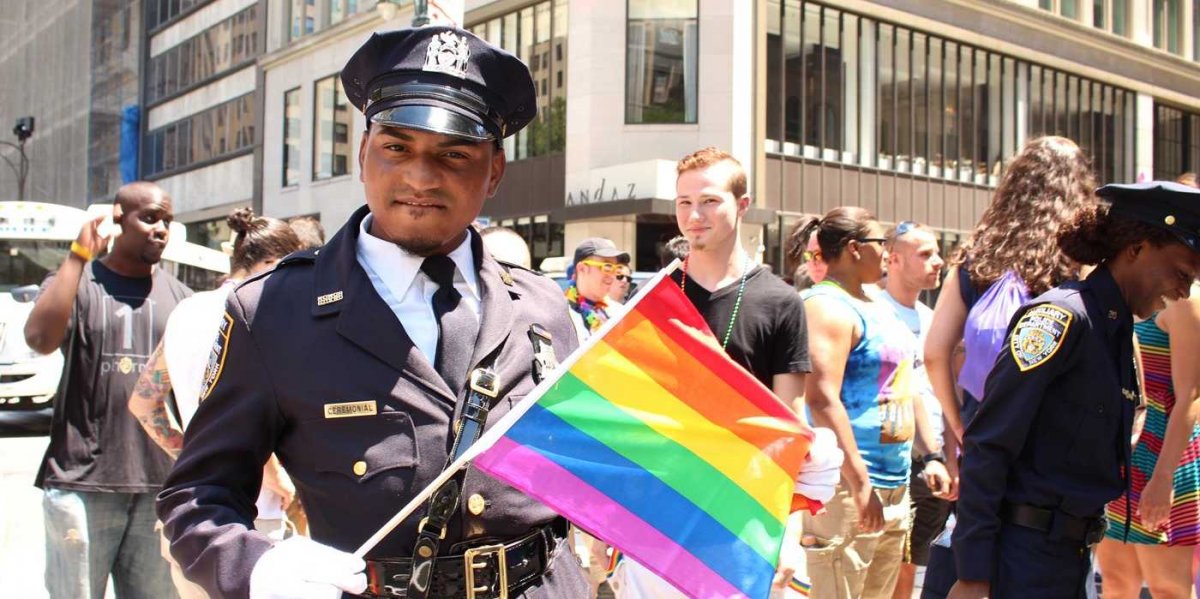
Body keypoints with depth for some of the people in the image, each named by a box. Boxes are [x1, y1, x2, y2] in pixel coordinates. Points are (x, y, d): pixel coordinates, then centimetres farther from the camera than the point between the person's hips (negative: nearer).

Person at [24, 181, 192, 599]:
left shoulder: (179, 296, 11)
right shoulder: (76, 281, 3)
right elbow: (40, 338, -17)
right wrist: (79, 254, -13)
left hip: (160, 485, 3)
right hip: (83, 482, -2)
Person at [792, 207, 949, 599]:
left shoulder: (879, 306, 17)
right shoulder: (829, 305, -12)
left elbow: (904, 388, 24)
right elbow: (822, 398, -22)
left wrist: (930, 456, 18)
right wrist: (860, 484, -23)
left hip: (895, 486, 9)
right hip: (847, 484, -9)